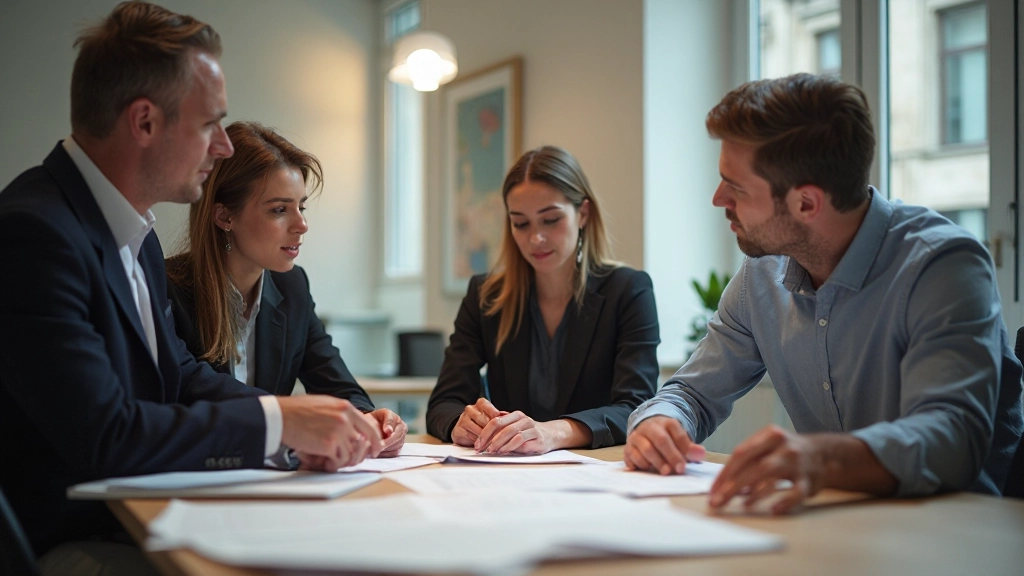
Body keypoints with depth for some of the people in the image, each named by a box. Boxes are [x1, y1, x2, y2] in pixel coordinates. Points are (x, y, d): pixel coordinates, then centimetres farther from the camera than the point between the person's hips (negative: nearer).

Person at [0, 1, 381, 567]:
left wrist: (306, 425, -1)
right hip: (60, 545, -8)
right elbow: (102, 438, -25)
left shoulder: (137, 235, 10)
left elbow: (180, 372, 15)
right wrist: (277, 420, -18)